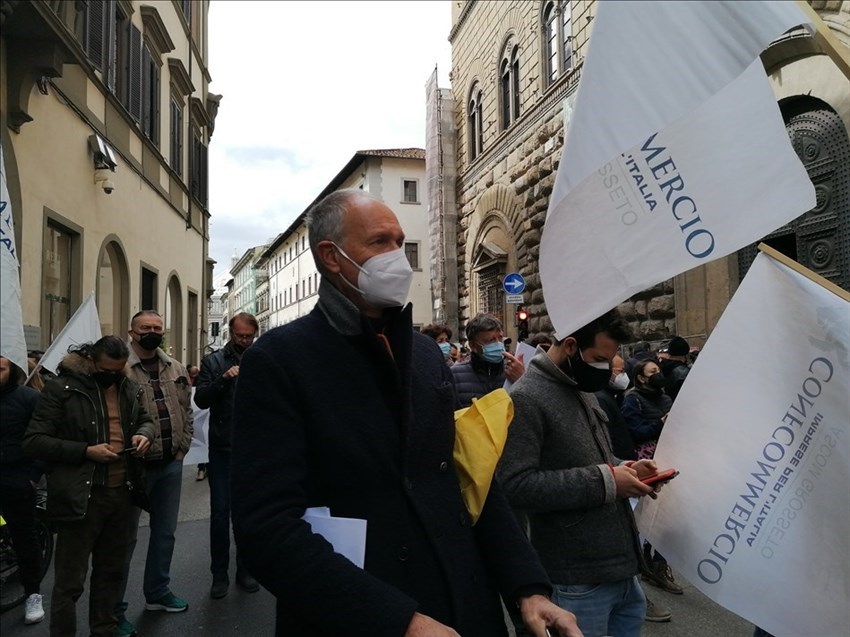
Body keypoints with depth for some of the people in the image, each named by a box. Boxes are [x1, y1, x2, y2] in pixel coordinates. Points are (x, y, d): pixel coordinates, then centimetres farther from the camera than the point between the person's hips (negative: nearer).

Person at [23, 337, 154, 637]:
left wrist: (144, 433, -1)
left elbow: (145, 419, 23)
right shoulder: (61, 388, -9)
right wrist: (85, 451, -20)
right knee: (69, 581, 3)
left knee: (111, 571, 20)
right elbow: (34, 441, -12)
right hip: (80, 496, -6)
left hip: (120, 492, 6)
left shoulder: (130, 388, 8)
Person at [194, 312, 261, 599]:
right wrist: (224, 379, -20)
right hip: (222, 449, 0)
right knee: (220, 513, 5)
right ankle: (219, 574, 18)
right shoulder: (213, 361, 3)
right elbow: (201, 399, -7)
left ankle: (245, 570, 24)